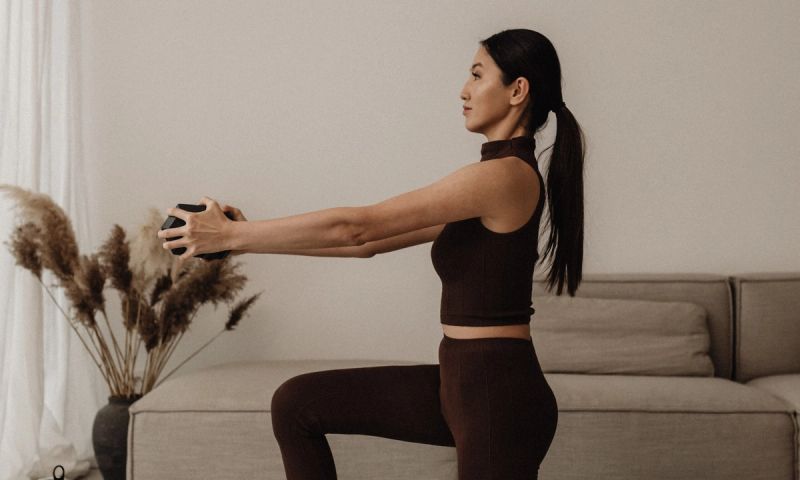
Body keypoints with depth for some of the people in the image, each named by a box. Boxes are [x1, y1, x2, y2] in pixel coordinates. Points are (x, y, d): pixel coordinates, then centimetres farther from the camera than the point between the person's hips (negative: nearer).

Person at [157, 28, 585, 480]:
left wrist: (231, 234, -11)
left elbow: (357, 227, -17)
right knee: (296, 403, 9)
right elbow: (374, 239, 13)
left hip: (500, 394, -9)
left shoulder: (506, 174, -18)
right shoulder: (493, 182, 12)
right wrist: (252, 238, 11)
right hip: (462, 382, 9)